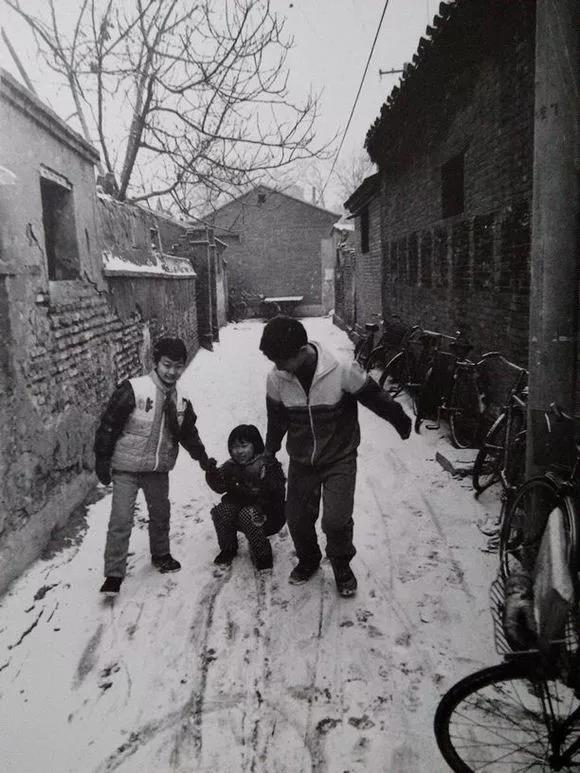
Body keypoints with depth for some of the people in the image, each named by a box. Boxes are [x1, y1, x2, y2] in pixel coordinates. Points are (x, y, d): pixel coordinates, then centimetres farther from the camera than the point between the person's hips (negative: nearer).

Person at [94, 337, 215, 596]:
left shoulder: (181, 400, 1)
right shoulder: (132, 390, -18)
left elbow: (189, 433, 15)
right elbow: (108, 426, -14)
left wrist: (202, 458, 8)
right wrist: (102, 461, -13)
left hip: (159, 470, 6)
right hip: (127, 469, -5)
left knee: (160, 514, 20)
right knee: (121, 520, -7)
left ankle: (161, 555, 42)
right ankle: (114, 574, 6)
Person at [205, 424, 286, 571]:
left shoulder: (268, 464, -14)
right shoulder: (232, 465, 4)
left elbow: (277, 493, -23)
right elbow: (220, 487, -3)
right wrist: (211, 471, -21)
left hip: (269, 512, -5)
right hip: (242, 506, 5)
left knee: (248, 515, -32)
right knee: (221, 511, -19)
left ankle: (262, 554, -10)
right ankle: (228, 549, 6)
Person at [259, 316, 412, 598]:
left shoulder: (342, 372, -27)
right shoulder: (276, 378, -15)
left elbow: (376, 398, -10)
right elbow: (276, 419, 4)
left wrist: (402, 423, 6)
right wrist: (270, 452, 18)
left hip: (340, 459, -3)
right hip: (301, 461, 3)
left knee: (336, 519, -12)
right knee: (297, 518, 8)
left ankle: (342, 567, 19)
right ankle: (308, 560, 39)